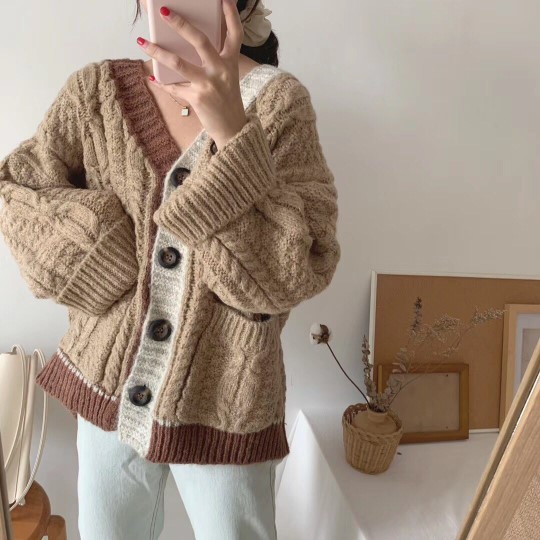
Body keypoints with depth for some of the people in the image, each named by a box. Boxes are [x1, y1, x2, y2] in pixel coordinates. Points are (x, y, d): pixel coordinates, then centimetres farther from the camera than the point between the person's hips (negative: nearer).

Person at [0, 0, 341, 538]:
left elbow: (295, 272, -20)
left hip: (223, 400, -2)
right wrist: (102, 260, -10)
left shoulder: (279, 102, -11)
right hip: (108, 380, 3)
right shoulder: (96, 89, -3)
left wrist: (232, 131, -31)